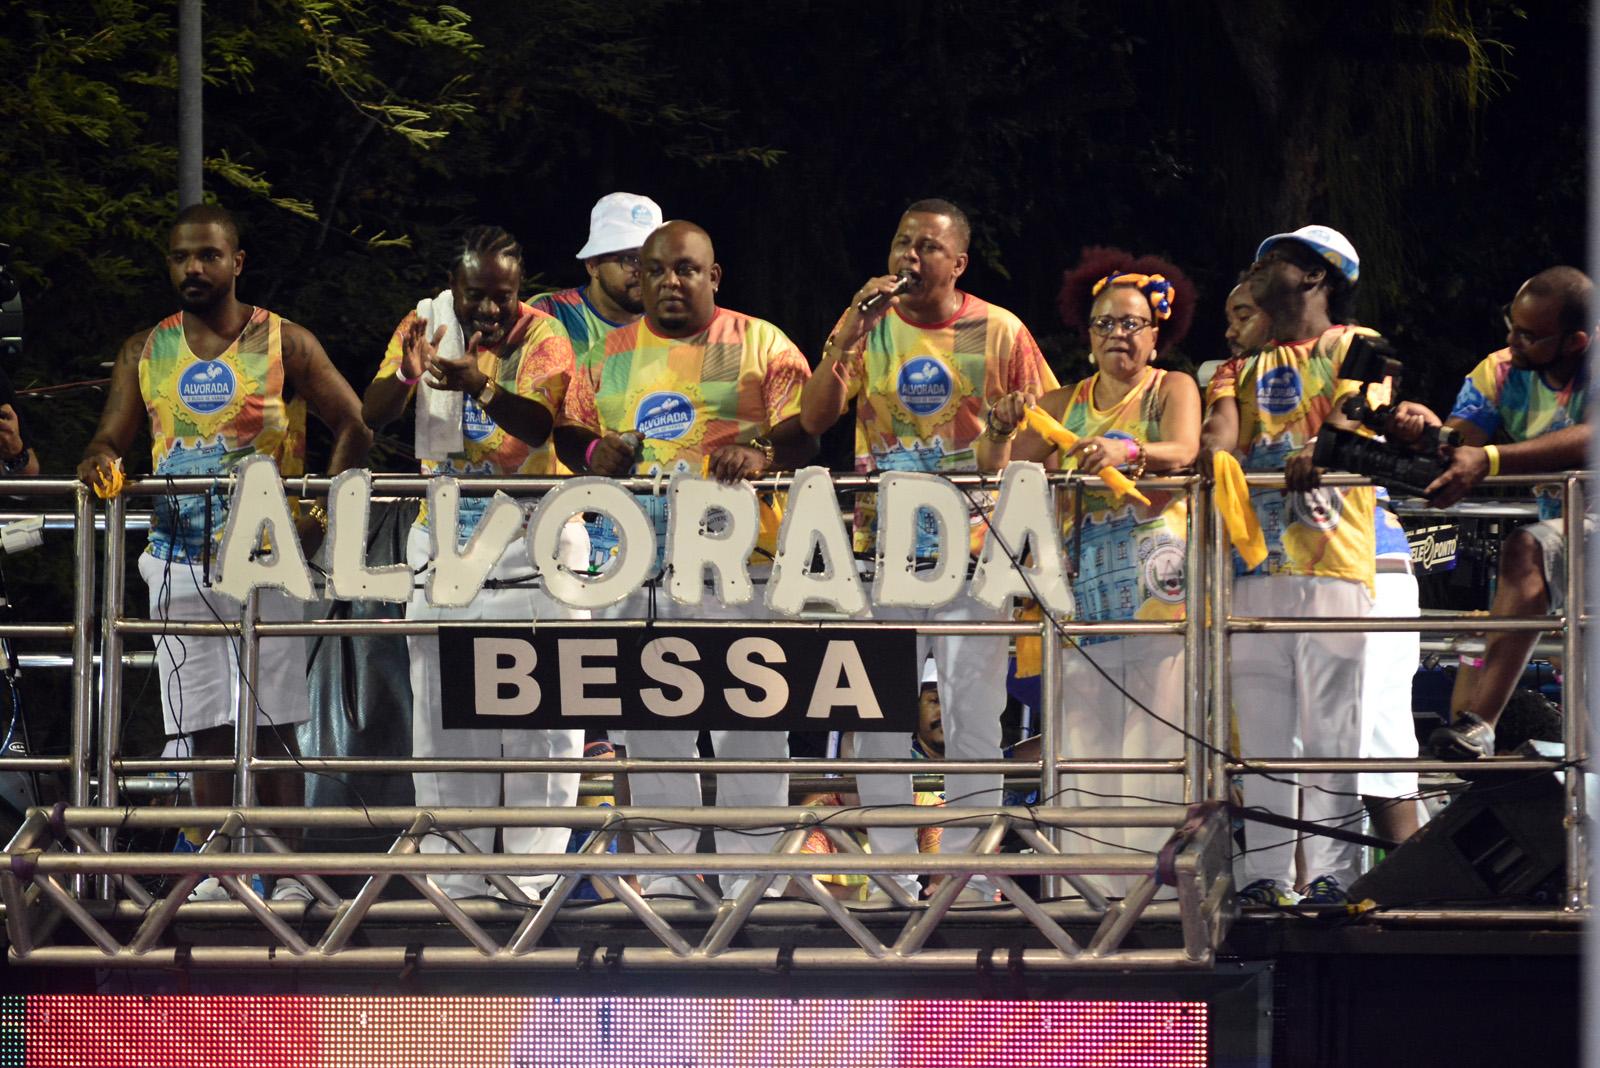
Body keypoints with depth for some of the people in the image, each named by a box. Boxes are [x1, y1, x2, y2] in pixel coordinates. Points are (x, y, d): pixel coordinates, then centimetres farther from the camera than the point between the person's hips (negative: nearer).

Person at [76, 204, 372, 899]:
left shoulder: (282, 343, 2)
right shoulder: (145, 353, 10)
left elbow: (353, 428, 2)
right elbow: (113, 435, 7)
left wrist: (327, 508, -14)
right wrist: (100, 460, -18)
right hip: (180, 558, 3)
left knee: (274, 723, -5)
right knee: (206, 726, 2)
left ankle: (285, 871, -3)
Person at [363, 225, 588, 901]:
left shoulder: (541, 336, -8)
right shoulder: (427, 322, 2)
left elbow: (540, 425, -25)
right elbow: (372, 416, -8)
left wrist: (478, 386, -43)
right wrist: (407, 374, -29)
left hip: (534, 540, -3)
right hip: (446, 543, 3)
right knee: (447, 716, 3)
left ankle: (534, 870, 2)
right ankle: (454, 876, 8)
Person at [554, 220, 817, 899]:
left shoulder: (761, 347, 6)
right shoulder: (611, 354, 15)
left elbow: (802, 440, 0)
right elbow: (571, 440, 16)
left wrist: (760, 457, -21)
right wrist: (598, 456, -6)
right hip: (637, 556, 3)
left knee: (747, 717, -5)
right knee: (651, 717, 4)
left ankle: (752, 876, -1)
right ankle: (663, 874, 10)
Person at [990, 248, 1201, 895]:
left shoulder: (1172, 390, 6)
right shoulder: (1065, 405, 18)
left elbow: (1183, 450, -15)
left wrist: (1127, 451, -34)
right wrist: (1009, 426, -11)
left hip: (1154, 583, -4)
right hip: (1082, 587, 4)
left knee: (1153, 734, -11)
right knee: (1083, 736, -3)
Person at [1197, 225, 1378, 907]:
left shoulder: (1353, 346, 10)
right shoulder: (1245, 368, 24)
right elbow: (1222, 428, 6)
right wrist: (1215, 448, -19)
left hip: (1332, 565, -5)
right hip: (1254, 564, 5)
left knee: (1330, 723, -9)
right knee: (1260, 728, -1)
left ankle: (1333, 872, -11)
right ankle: (1265, 873, -2)